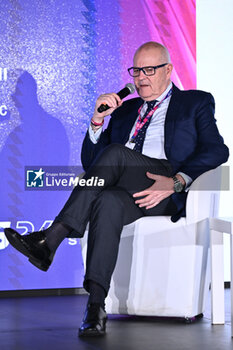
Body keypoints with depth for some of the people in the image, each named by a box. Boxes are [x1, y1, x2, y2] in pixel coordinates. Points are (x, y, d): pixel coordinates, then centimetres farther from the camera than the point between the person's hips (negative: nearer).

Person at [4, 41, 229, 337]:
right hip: (122, 188, 4)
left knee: (116, 153, -33)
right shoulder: (124, 109, 30)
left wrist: (176, 181, -18)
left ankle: (51, 238, -36)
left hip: (168, 190, -4)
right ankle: (96, 306, -42)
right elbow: (90, 162, 23)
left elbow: (217, 151, 0)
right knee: (108, 203, -34)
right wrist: (98, 121, 5)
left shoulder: (196, 102, 18)